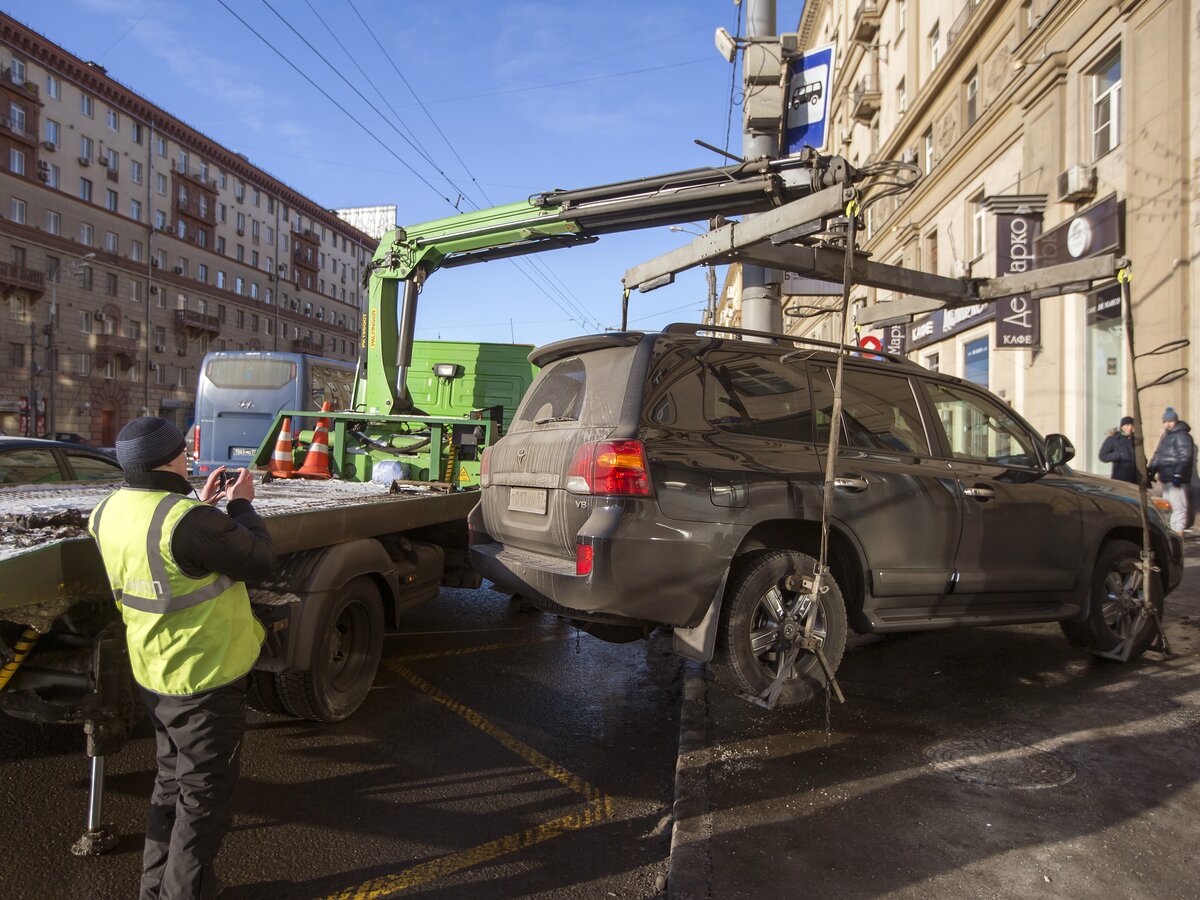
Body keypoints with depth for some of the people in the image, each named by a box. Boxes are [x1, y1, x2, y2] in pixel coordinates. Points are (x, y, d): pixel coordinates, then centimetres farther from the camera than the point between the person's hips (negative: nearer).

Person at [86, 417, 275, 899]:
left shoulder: (108, 513, -3)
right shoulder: (187, 520, -30)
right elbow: (260, 560, -19)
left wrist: (202, 506, 9)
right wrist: (241, 504, -6)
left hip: (154, 673, 9)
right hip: (205, 679, -9)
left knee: (173, 780, 26)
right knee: (205, 796, 9)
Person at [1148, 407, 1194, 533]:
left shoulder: (1182, 435, -8)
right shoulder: (1165, 436, 22)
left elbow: (1185, 457, -18)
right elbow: (1157, 455, 27)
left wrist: (1178, 474, -24)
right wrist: (1152, 472, 20)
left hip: (1176, 479, -10)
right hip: (1166, 478, 10)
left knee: (1178, 507, -10)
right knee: (1168, 507, 14)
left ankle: (1178, 532, -11)